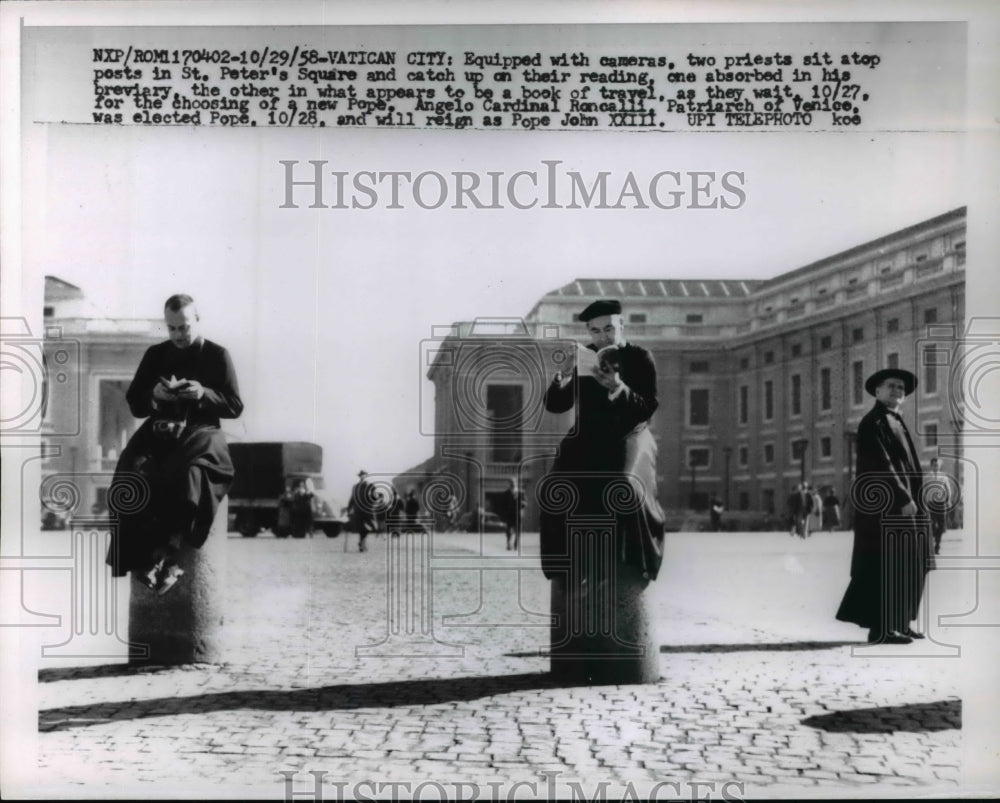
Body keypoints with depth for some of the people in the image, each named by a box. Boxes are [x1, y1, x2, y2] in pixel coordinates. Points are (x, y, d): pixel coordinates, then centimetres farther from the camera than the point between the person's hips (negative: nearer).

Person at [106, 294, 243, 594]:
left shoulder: (217, 356, 9)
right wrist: (154, 394, -6)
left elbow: (235, 407, 6)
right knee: (134, 474, -32)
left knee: (191, 473, -39)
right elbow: (134, 405, 16)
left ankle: (162, 557, -33)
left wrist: (204, 394, -12)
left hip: (201, 432, -3)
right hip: (159, 432, 3)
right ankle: (155, 559, -33)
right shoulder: (155, 355, 17)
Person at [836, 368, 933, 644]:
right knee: (886, 566, -9)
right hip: (883, 506, -10)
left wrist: (912, 499, 10)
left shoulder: (896, 423, 22)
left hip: (899, 505, 10)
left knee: (909, 565, 11)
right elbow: (881, 465, -18)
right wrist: (904, 499, -21)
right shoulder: (873, 422, -9)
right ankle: (881, 628, -5)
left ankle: (898, 623, 18)